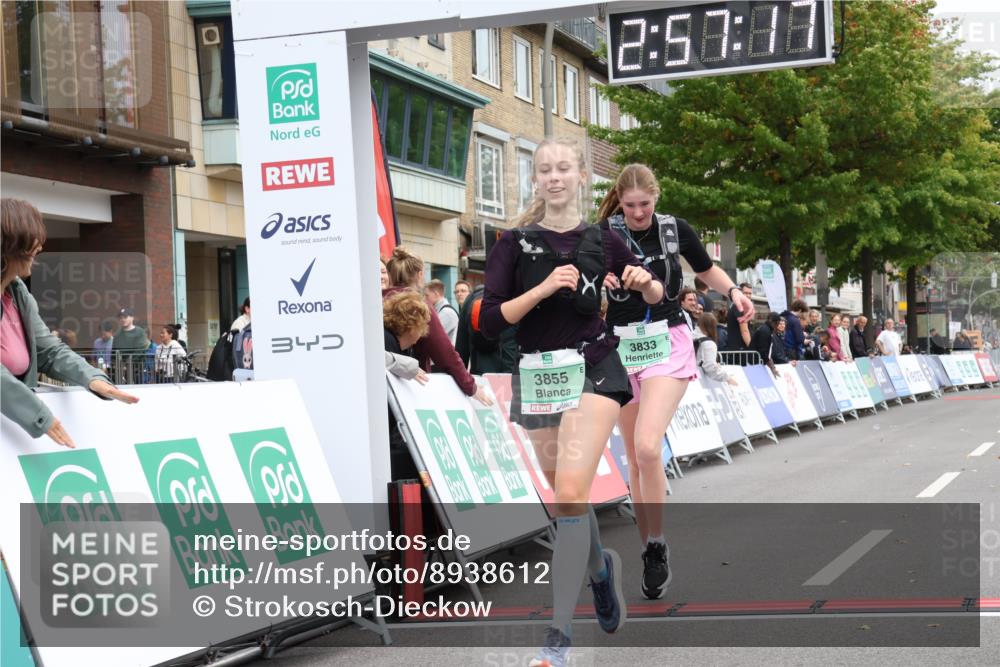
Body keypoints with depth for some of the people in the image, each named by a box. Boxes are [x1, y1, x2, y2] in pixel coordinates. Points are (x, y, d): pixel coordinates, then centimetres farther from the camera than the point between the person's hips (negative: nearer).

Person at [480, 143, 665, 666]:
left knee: (570, 495, -17)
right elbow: (490, 321, -8)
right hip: (536, 374, 2)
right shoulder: (514, 242, 0)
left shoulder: (603, 240, 3)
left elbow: (655, 295, 16)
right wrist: (542, 289, -20)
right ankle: (600, 565, 46)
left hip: (592, 371, -2)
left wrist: (646, 282, -7)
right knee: (565, 496, 13)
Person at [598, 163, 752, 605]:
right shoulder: (604, 233, -2)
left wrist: (733, 291, -1)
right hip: (622, 348, 2)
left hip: (668, 344, -2)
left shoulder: (676, 229, 1)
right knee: (635, 457, 6)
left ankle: (657, 547, -7)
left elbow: (706, 268, 17)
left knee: (647, 447, -21)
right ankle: (649, 552, 19)